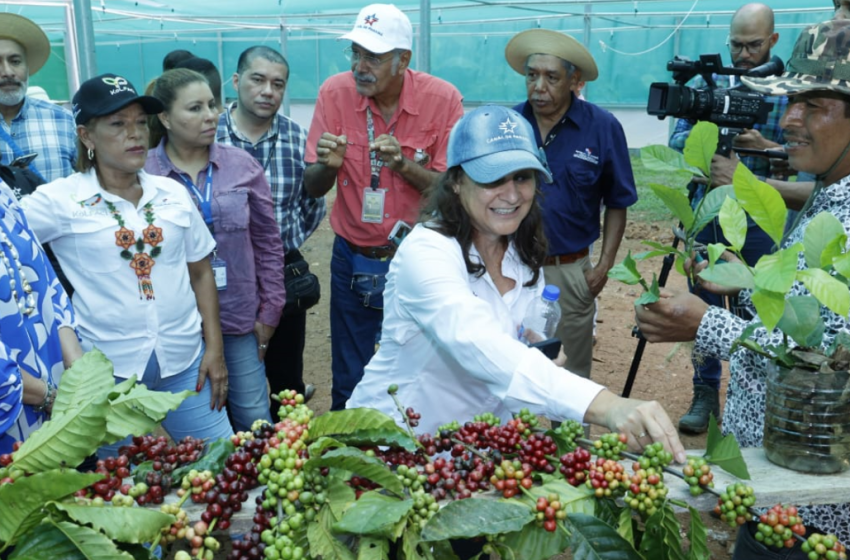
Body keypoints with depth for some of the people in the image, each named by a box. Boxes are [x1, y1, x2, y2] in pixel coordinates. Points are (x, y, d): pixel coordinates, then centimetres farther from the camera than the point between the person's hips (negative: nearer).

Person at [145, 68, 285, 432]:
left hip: (239, 319, 2)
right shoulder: (142, 174, -7)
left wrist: (269, 311, 5)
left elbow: (268, 244, 6)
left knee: (256, 424, 10)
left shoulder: (243, 166, 1)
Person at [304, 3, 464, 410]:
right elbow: (313, 189, -1)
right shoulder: (335, 92, -7)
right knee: (348, 383, 13)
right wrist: (328, 164, -23)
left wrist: (404, 164, -26)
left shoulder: (442, 98, -12)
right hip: (352, 259, 2)